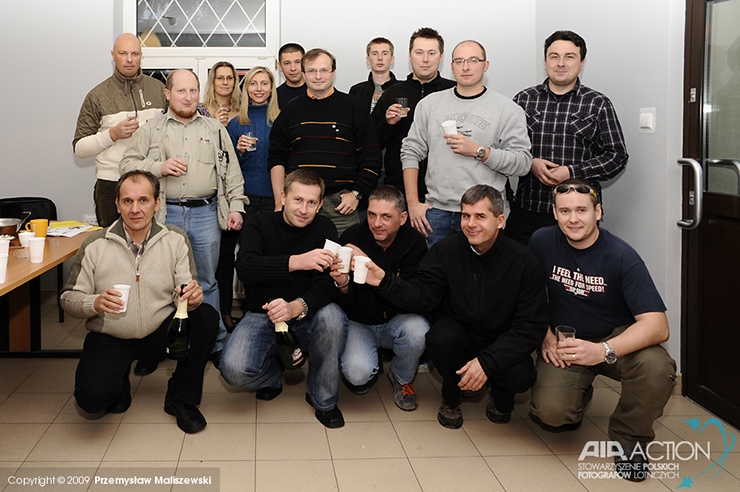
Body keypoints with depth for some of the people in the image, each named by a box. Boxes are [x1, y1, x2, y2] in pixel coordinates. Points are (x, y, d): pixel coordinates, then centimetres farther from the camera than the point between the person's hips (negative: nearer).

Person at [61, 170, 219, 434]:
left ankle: (181, 398, -4)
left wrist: (193, 296, -32)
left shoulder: (176, 239, -4)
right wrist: (95, 303, -25)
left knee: (206, 316, -26)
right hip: (110, 337, -2)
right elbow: (69, 297, -2)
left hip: (161, 331, 2)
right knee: (91, 397, -27)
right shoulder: (95, 245, -8)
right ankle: (119, 380, 15)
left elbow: (184, 291, -6)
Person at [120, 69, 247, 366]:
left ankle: (215, 343, 16)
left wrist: (236, 207, 2)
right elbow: (128, 164, 5)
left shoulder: (216, 130, 11)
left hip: (205, 213, 1)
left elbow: (231, 173, 11)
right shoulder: (152, 130, 8)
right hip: (165, 214, 0)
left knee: (206, 282, 7)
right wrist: (159, 167, -10)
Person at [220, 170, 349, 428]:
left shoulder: (324, 230, -5)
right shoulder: (259, 224, -7)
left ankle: (323, 398, -9)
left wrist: (296, 307, -38)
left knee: (332, 316, -34)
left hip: (305, 320, 1)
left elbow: (326, 286, -16)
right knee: (234, 369, -27)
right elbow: (244, 266, -27)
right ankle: (273, 372, 12)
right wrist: (296, 262, -41)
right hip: (261, 317, 0)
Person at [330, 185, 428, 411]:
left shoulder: (414, 242, -13)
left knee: (417, 330, -33)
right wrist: (342, 284, -36)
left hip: (396, 321, 1)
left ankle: (402, 377, 1)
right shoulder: (351, 238, -14)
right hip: (359, 323, -1)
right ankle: (371, 367, 14)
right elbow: (347, 303, -11)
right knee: (357, 374, -27)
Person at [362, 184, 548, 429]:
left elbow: (531, 325, -16)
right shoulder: (446, 250, -9)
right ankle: (451, 399, 0)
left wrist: (487, 362, -27)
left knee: (521, 377, -30)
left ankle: (500, 396, 11)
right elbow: (423, 296, -15)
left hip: (501, 343, -1)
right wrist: (386, 282, -35)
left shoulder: (525, 262, -15)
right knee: (441, 335, -33)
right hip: (457, 331, 1)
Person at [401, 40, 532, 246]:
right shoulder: (430, 104, 10)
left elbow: (523, 163, -4)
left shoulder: (508, 109, 2)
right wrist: (413, 202, 3)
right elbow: (410, 152, 11)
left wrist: (478, 151, -14)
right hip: (436, 211, 2)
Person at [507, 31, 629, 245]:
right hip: (527, 211, 1)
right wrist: (530, 163, -7)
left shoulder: (598, 104, 6)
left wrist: (572, 172, -9)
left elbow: (617, 156, 3)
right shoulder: (524, 99, 11)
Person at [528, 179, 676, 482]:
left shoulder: (621, 256, -18)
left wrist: (603, 351, -42)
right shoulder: (542, 242, -8)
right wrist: (546, 337, -6)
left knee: (657, 368, -34)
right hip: (563, 341, 1)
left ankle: (628, 437, -3)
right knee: (550, 412, -25)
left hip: (619, 338, -1)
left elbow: (658, 326, -27)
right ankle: (578, 395, 15)